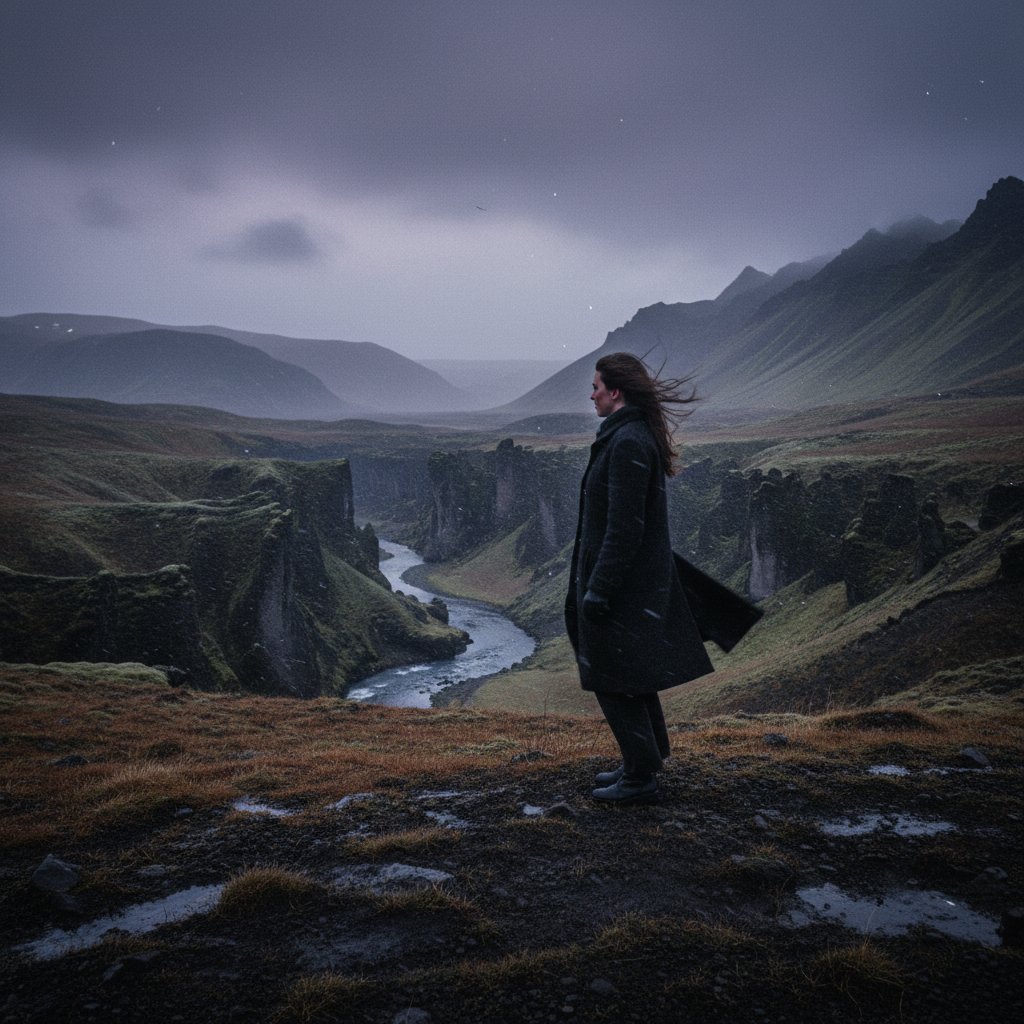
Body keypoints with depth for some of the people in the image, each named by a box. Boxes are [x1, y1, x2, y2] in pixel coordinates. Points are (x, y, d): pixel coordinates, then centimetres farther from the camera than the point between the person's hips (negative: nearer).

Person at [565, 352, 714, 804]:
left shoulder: (628, 443, -21)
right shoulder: (636, 435, 11)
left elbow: (624, 527, -24)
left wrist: (598, 589, -21)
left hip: (622, 581, -10)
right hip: (643, 580, 10)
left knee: (614, 681, 2)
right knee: (633, 675, 19)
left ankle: (640, 777, 13)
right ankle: (643, 762, 32)